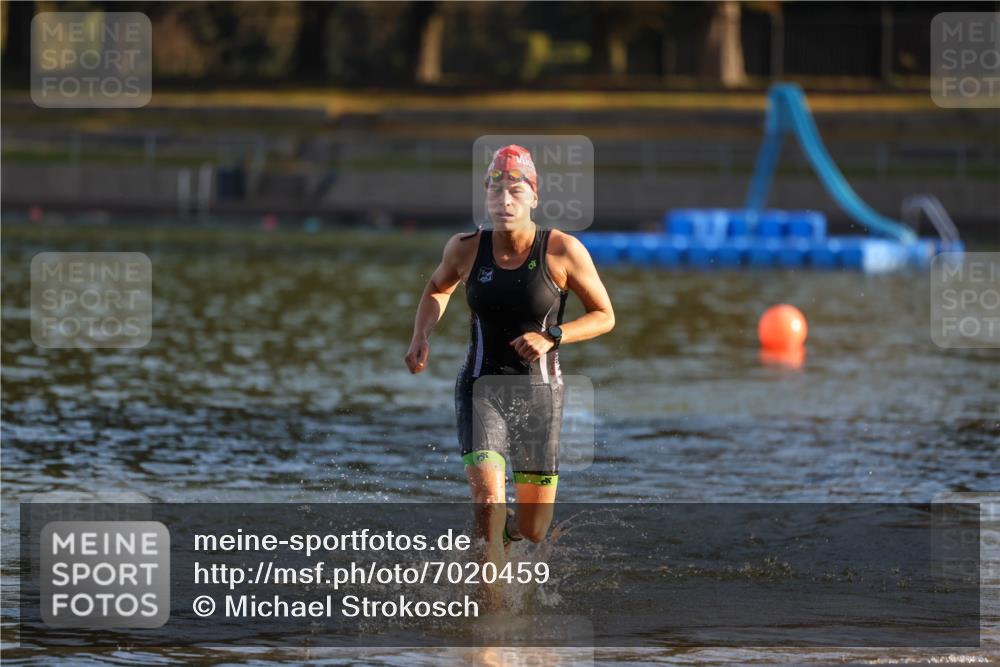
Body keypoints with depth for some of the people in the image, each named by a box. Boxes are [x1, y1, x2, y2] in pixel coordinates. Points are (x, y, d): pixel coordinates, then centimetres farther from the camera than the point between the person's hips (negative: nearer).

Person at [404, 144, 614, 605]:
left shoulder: (563, 251, -9)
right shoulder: (465, 250, -3)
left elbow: (604, 316, -1)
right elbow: (437, 290, 19)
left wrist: (551, 336, -17)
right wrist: (422, 337, 2)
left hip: (539, 392, 0)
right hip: (482, 388, 0)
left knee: (533, 532, 6)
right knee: (489, 501, -25)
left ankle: (496, 536, 44)